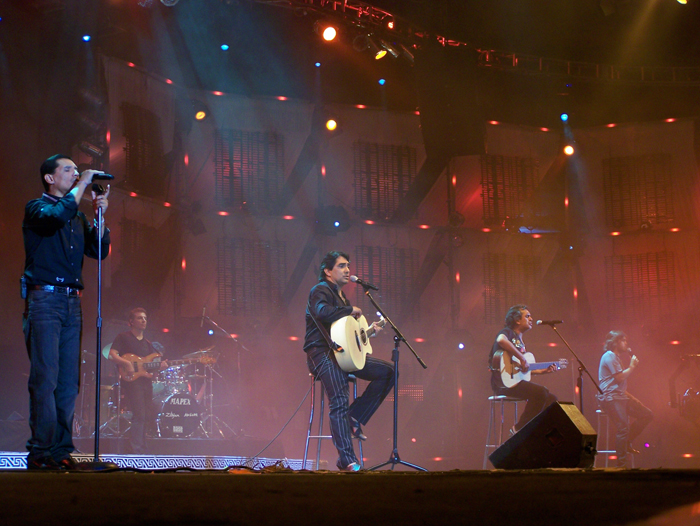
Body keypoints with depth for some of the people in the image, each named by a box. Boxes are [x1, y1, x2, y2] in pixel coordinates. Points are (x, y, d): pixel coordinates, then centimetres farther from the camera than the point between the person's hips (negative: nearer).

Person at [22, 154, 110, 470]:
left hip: (72, 302, 7)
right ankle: (40, 451, -10)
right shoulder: (36, 207, 0)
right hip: (44, 300, -7)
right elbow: (57, 215, -22)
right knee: (45, 377, -11)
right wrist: (83, 184, -12)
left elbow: (100, 251, 14)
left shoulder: (78, 217, 20)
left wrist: (99, 215, 3)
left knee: (69, 381, 4)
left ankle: (61, 449, 8)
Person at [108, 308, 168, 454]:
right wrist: (127, 363, -24)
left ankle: (143, 448, 17)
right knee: (139, 414, -17)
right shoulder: (123, 338, 2)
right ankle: (136, 450, -13)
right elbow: (112, 355, -9)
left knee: (147, 416, 5)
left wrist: (160, 365, -5)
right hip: (131, 380, -7)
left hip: (146, 380, 7)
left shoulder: (147, 343, 22)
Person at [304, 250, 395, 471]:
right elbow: (322, 311, -28)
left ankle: (355, 419, -2)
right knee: (340, 401, -24)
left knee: (388, 371, 2)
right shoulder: (320, 290, -5)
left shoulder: (341, 295, 24)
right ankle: (346, 460, -27)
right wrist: (351, 310, -15)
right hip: (322, 354, -9)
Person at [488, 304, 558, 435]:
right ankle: (519, 428, -18)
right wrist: (522, 358, -25)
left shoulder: (520, 341, 25)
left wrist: (543, 371, 23)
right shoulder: (508, 332, -2)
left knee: (551, 399, 3)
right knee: (541, 392, -26)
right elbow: (501, 340, -30)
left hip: (517, 381, 9)